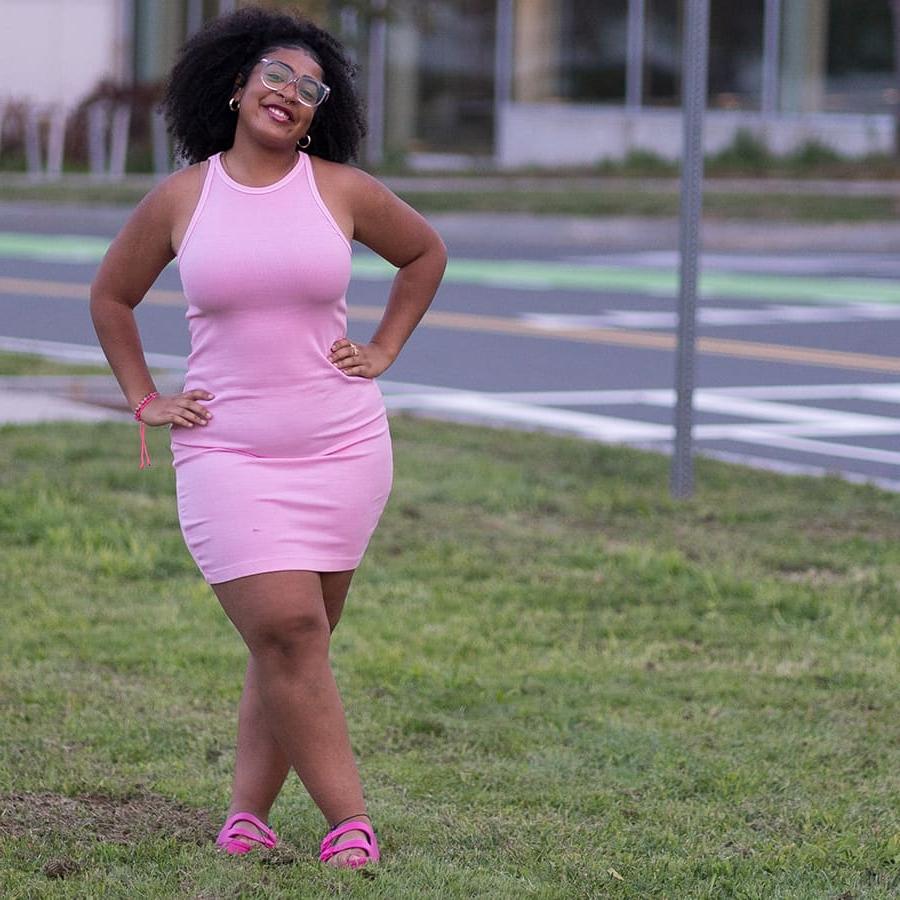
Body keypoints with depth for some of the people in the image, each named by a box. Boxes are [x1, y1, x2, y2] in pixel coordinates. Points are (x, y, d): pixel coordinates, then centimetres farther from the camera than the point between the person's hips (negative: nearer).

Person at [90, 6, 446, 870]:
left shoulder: (343, 191, 1)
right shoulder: (178, 200, 1)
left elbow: (425, 253, 19)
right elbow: (110, 296, 16)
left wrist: (382, 350, 10)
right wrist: (144, 400, 9)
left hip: (342, 449, 2)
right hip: (227, 453, -1)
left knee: (292, 640, 4)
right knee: (286, 631, -13)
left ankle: (246, 814, 16)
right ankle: (351, 824, -7)